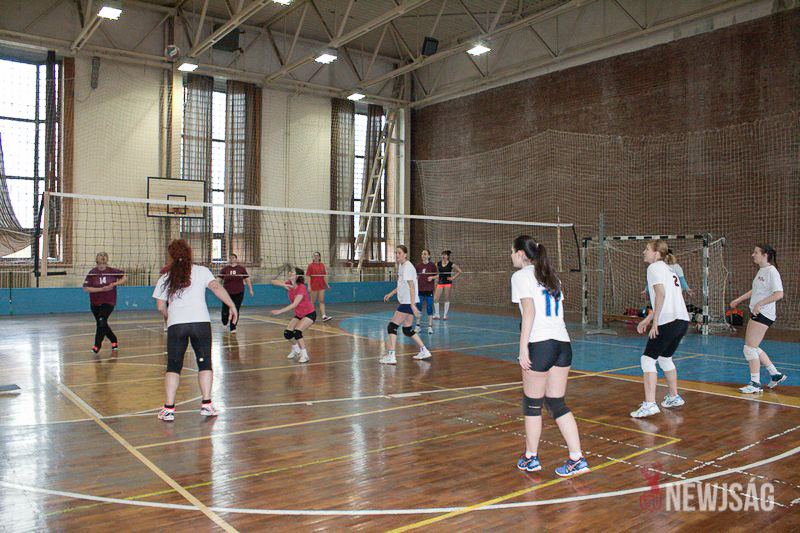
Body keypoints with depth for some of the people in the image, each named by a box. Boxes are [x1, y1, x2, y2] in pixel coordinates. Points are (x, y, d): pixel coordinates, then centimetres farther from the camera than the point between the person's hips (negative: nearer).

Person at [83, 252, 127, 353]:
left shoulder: (112, 271, -4)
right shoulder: (92, 273, -5)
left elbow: (125, 278, 8)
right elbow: (86, 288, -12)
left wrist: (114, 284, -9)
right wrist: (101, 289, -20)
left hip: (108, 302, -2)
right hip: (95, 303, 2)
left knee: (101, 321, -20)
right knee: (102, 324, 11)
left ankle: (97, 345, -12)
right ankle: (114, 341, 32)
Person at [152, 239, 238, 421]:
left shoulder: (165, 279, 14)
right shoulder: (201, 271, 9)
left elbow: (161, 307, 12)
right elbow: (216, 287, -7)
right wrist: (231, 305, -7)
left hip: (176, 324, 1)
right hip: (201, 322, -1)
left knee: (173, 366, 10)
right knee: (204, 363, 10)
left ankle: (169, 408, 4)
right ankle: (206, 405, 6)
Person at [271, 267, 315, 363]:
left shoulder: (301, 288, -26)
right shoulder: (289, 284, -6)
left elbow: (295, 304, -34)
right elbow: (274, 282, -12)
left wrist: (280, 311, -39)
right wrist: (284, 285, -31)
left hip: (309, 314, -7)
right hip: (298, 314, 7)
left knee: (297, 332, -25)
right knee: (287, 333, -2)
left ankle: (304, 355, -12)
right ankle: (295, 350, 26)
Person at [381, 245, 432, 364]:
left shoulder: (407, 267, -15)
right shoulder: (401, 266, 15)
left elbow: (412, 287, -22)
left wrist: (413, 305, -27)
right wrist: (391, 294, 27)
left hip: (408, 302, -10)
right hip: (405, 302, 10)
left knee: (392, 326, -9)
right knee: (408, 330, 15)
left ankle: (391, 356, -10)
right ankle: (424, 351, 24)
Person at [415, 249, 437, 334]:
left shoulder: (432, 265, -1)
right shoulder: (418, 265, 7)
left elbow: (437, 275, 5)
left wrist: (432, 277, -13)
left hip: (429, 290, -3)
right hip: (420, 290, 3)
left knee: (429, 308, -2)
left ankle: (430, 326, 5)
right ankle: (418, 325, 15)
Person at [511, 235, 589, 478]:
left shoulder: (521, 276, -3)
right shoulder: (551, 276, 19)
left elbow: (529, 311, -13)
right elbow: (559, 312, 17)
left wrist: (523, 347, -14)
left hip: (540, 344, -7)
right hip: (563, 342, 7)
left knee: (532, 404, 8)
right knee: (556, 403, 13)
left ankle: (531, 458, 20)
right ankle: (577, 459, 9)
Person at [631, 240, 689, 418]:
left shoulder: (654, 267, -4)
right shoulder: (667, 269, 24)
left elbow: (661, 294, -17)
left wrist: (655, 321, -16)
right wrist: (647, 319, 30)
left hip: (668, 322, -10)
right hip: (682, 320, 10)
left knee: (648, 359, -8)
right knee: (665, 358, 26)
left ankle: (649, 404, -15)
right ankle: (674, 397, 37)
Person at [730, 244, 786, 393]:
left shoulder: (771, 271, -14)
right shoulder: (761, 270, 15)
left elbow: (779, 294, -24)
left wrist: (760, 304, -26)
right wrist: (739, 300, 33)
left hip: (764, 315, -10)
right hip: (756, 314, 10)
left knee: (750, 348, -8)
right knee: (753, 348, 15)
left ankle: (755, 383, 1)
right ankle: (776, 375, 26)